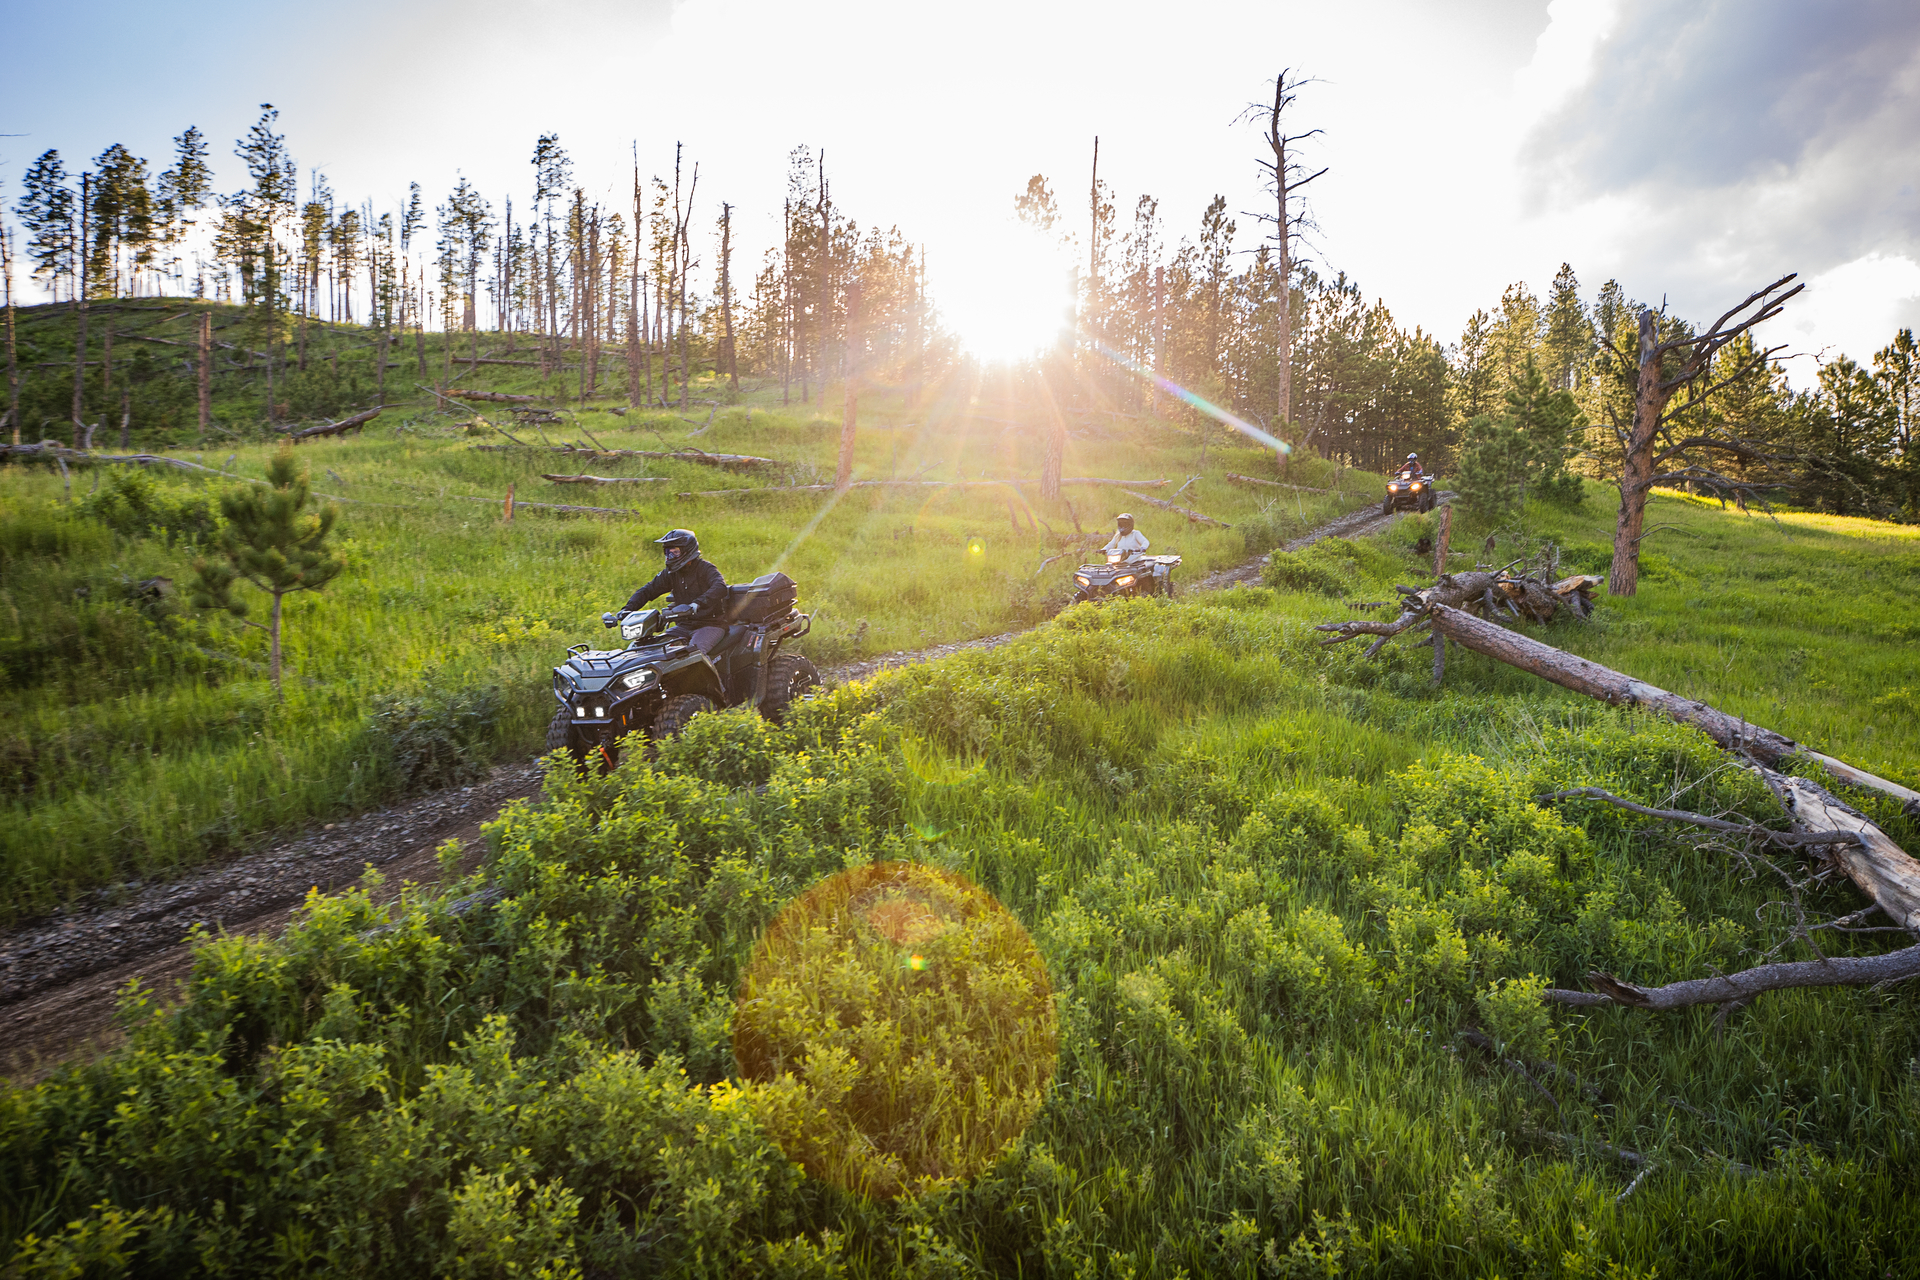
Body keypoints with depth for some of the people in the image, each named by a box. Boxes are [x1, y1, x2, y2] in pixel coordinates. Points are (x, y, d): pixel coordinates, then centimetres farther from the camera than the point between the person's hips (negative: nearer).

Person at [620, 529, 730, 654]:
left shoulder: (704, 568, -10)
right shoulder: (670, 573, 10)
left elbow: (720, 587, -30)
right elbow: (648, 590, 11)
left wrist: (697, 604, -45)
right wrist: (629, 608, -7)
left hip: (711, 625, -7)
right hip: (684, 626, 7)